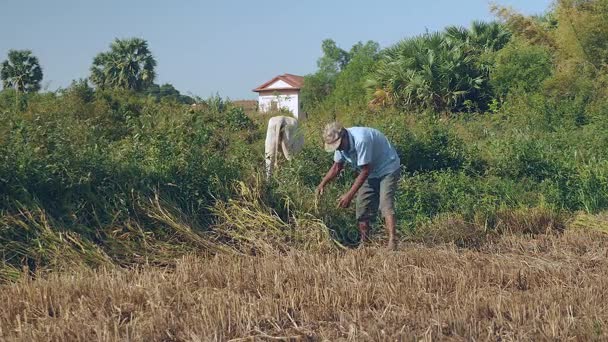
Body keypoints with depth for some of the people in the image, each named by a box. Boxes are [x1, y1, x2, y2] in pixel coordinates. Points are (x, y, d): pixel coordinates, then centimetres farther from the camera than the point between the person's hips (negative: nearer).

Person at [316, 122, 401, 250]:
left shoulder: (361, 140, -34)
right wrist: (322, 184, -7)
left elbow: (365, 171, -30)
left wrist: (349, 195, -28)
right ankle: (364, 242, 11)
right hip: (371, 173, 9)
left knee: (385, 204, -24)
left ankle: (392, 241, -33)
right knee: (362, 206, 3)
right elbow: (337, 167, 8)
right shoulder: (340, 144, -7)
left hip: (388, 168, -8)